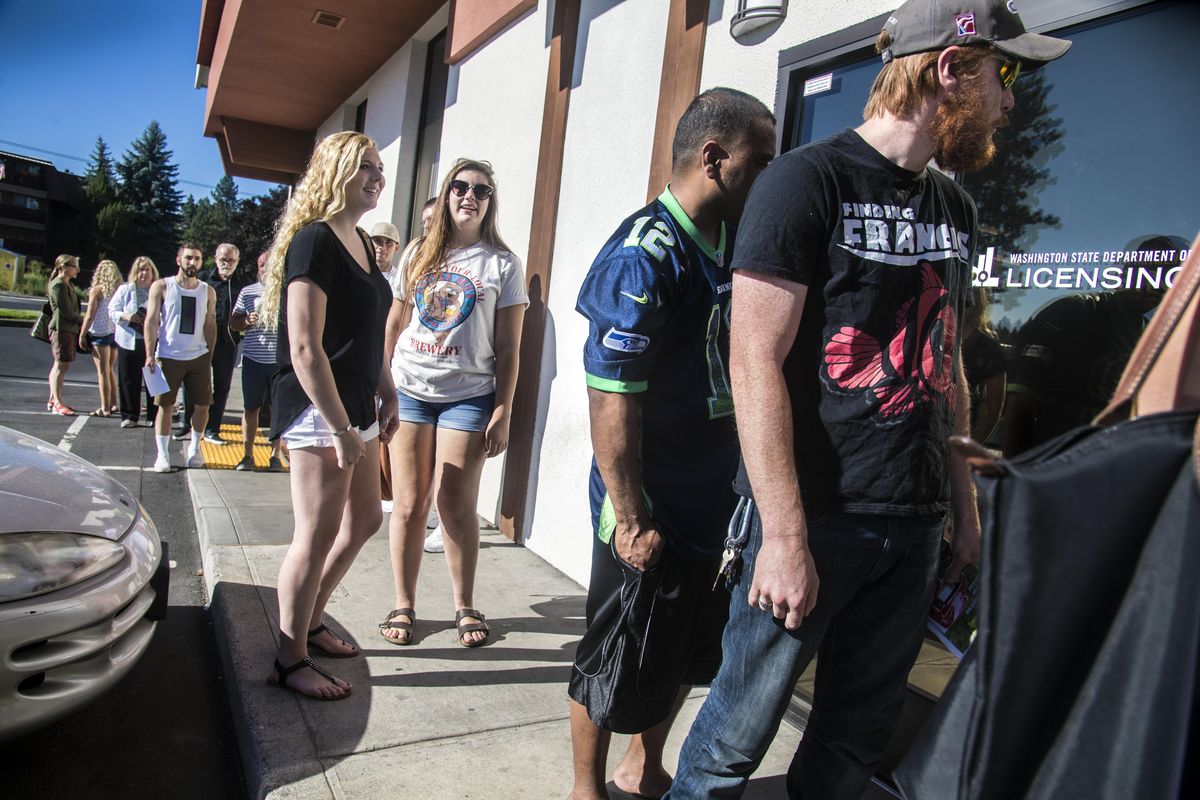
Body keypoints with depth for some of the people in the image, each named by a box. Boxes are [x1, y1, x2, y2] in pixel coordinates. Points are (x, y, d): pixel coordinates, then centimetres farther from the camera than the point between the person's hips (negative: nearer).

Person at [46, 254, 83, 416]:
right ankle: (58, 404, -7)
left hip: (70, 329, 10)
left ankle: (53, 400, 21)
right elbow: (66, 311, -17)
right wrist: (83, 320, -4)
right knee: (61, 366, -9)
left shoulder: (68, 284, 18)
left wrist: (80, 320, 5)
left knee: (59, 365, 14)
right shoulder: (58, 285, -13)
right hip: (61, 329, -10)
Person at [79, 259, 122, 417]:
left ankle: (105, 408, -2)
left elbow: (90, 316, -9)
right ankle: (113, 403, 19)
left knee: (103, 371, -2)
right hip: (116, 333, 5)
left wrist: (82, 335, -3)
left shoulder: (97, 290, -8)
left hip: (100, 333, -5)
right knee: (110, 369, 18)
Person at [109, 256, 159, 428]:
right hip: (128, 341, 1)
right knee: (129, 381, 3)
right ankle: (129, 416, 12)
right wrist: (126, 316, -14)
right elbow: (112, 311, 6)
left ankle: (154, 416, 10)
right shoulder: (124, 290, 8)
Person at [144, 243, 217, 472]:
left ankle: (194, 446, 25)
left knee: (203, 404, 4)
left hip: (199, 357, 3)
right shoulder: (162, 287, 0)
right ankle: (162, 454, 10)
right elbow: (151, 322, -2)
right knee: (165, 406, 2)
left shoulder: (208, 291, 8)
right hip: (168, 357, -2)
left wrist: (209, 356, 6)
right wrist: (150, 355, -9)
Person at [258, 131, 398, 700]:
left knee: (363, 520, 17)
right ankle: (289, 660, 16)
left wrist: (386, 395, 17)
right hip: (318, 411, -10)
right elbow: (305, 349, -21)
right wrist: (340, 428, -20)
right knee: (317, 536, -1)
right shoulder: (314, 241, -15)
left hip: (356, 406, 10)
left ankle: (309, 624, 34)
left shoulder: (360, 242, 13)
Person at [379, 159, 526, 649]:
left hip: (468, 395, -2)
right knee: (408, 504, 4)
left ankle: (464, 606, 17)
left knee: (456, 506, -1)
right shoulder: (419, 254, 12)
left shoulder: (502, 263, 3)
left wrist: (502, 413, -5)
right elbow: (394, 326, 15)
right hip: (408, 390, 3)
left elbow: (508, 348, 0)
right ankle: (403, 605, 18)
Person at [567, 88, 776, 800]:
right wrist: (631, 523, -21)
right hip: (651, 516, -9)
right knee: (619, 667, 10)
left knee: (690, 656, 23)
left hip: (714, 505, 9)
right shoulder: (644, 257, -20)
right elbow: (611, 403, -23)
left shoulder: (731, 243, 7)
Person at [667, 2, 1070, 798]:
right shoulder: (808, 179, -8)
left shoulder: (955, 206, 14)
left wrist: (965, 507, 16)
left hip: (915, 523, 7)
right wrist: (785, 536, -18)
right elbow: (756, 360, -15)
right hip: (814, 516, -7)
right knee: (739, 735, 3)